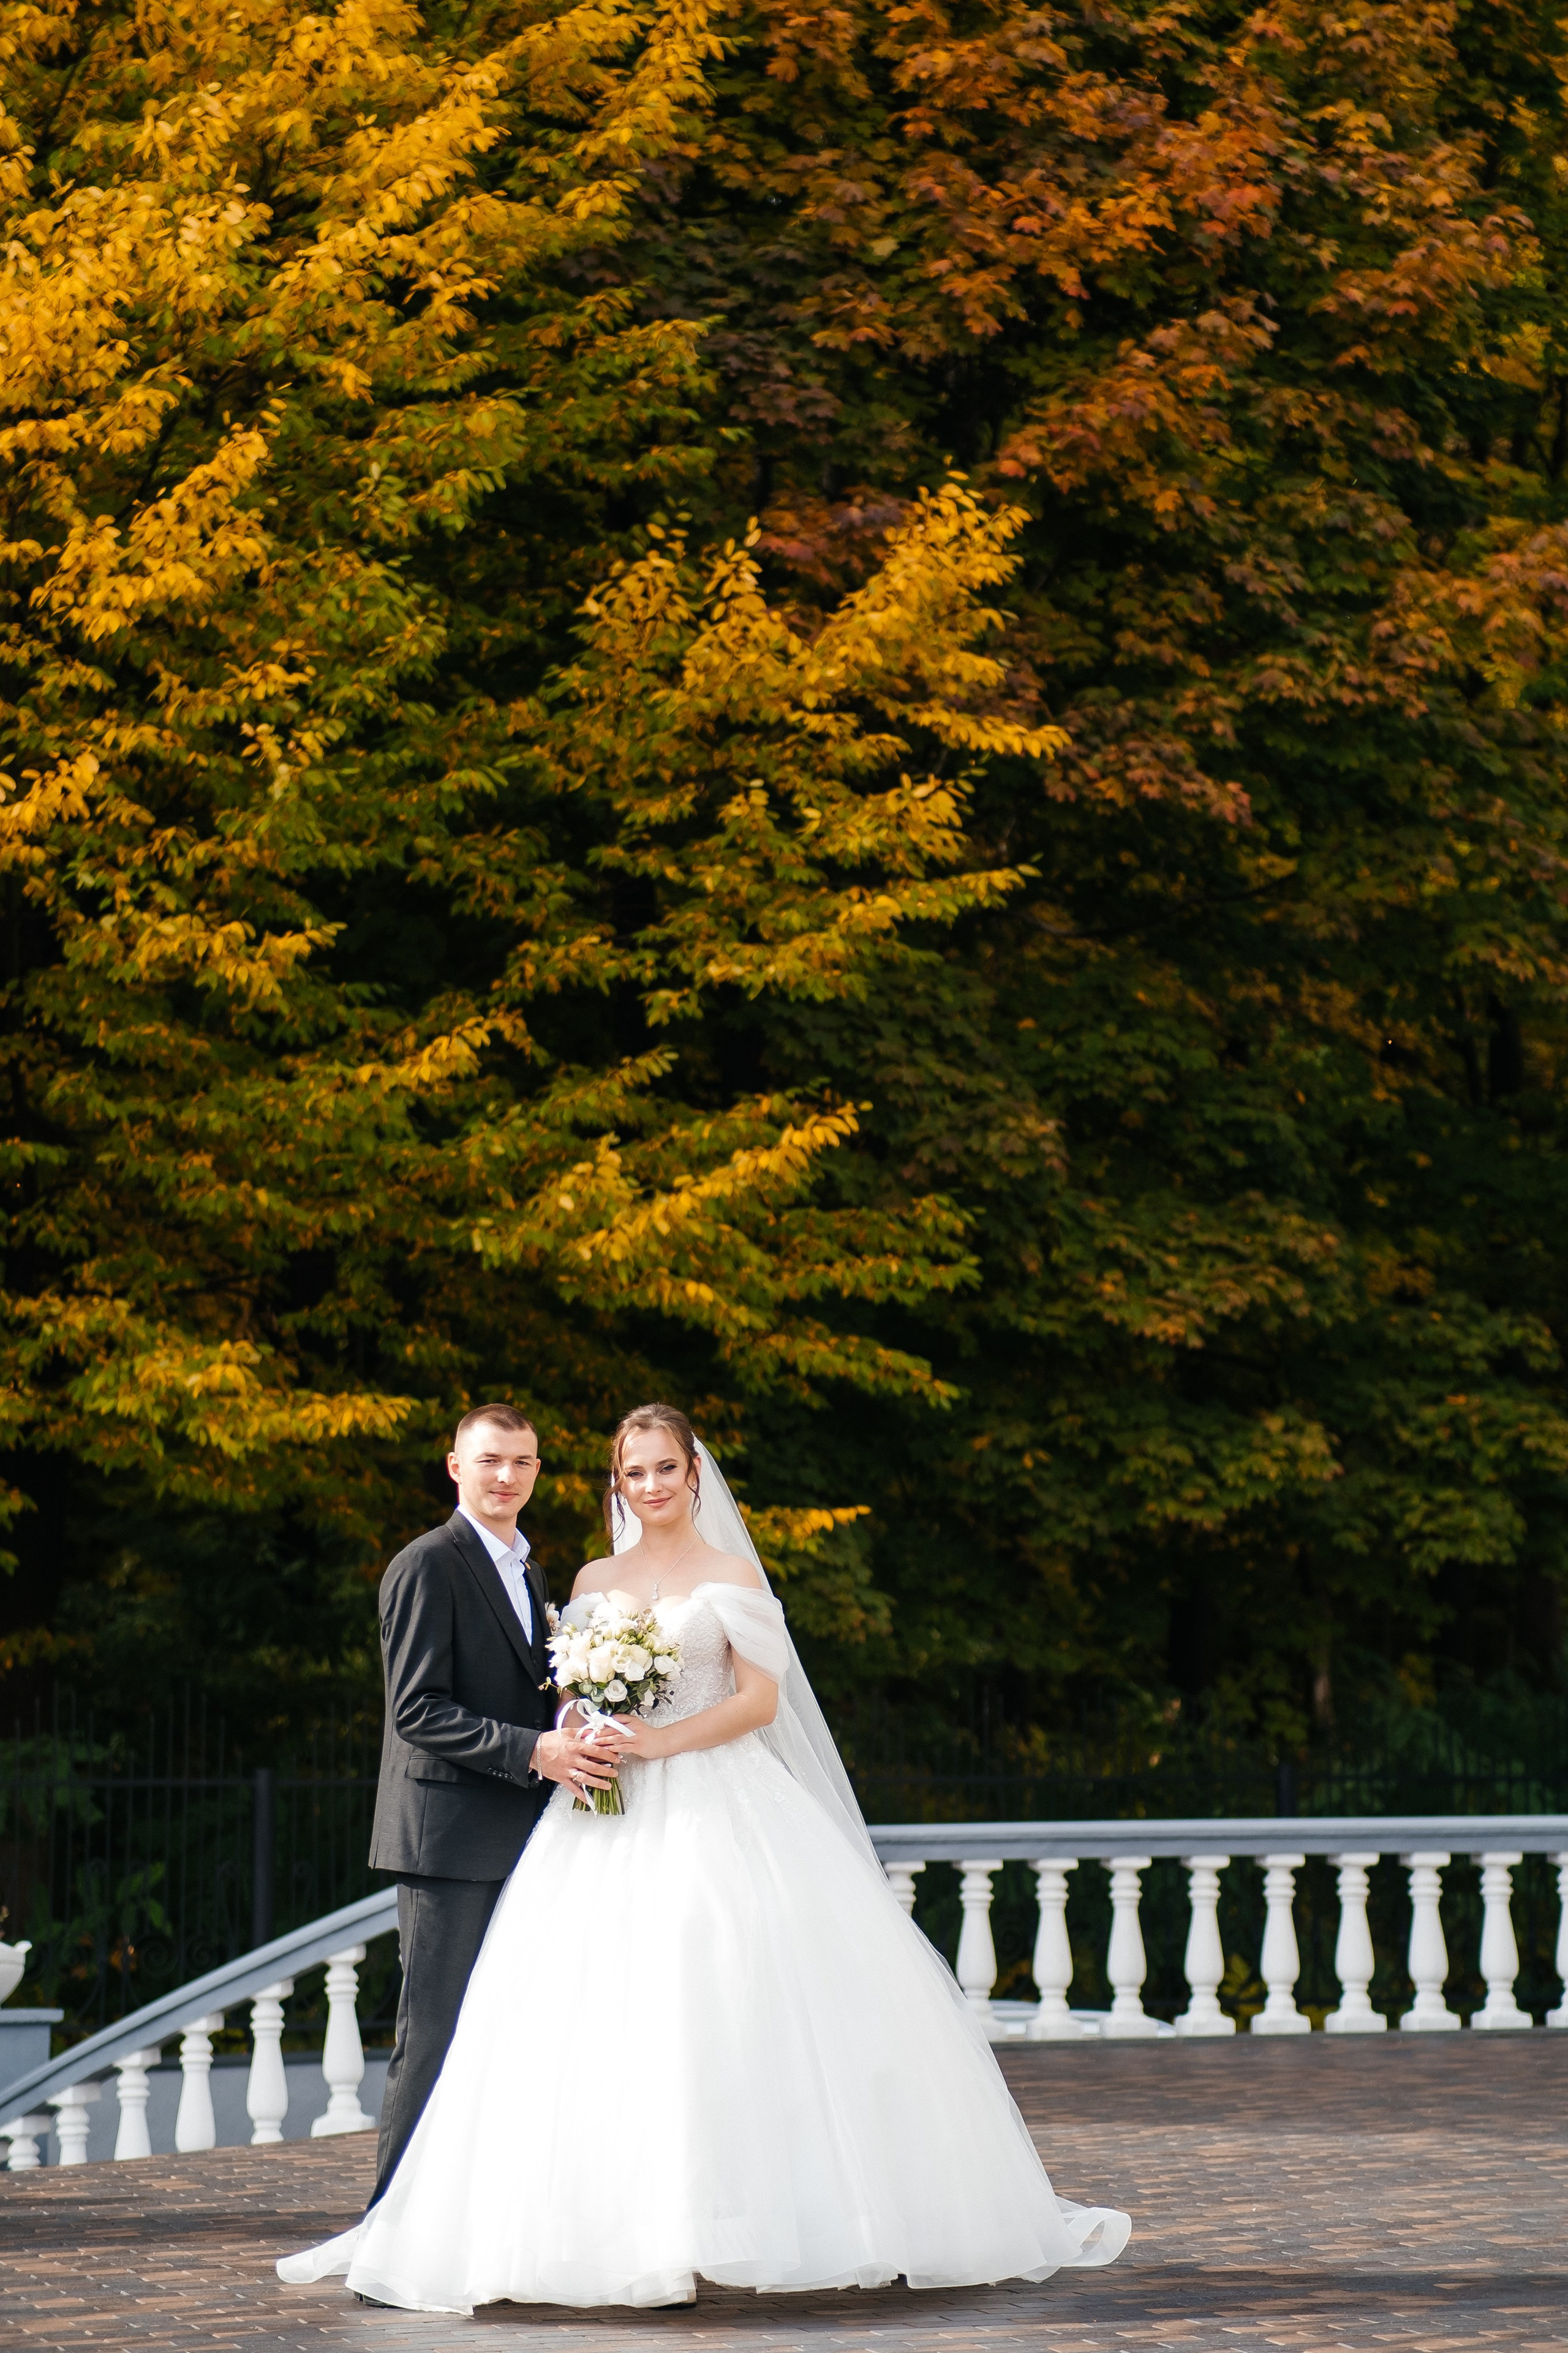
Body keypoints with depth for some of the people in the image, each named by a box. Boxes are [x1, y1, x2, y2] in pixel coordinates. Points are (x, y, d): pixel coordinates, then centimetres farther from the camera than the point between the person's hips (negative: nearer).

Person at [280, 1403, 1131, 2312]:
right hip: (616, 1819, 3)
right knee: (616, 2021, -7)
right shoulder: (594, 1581, 15)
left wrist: (663, 1742, -15)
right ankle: (649, 2232, -6)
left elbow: (761, 1698, -3)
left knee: (743, 2007, -12)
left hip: (717, 1809, -3)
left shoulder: (732, 1578, 5)